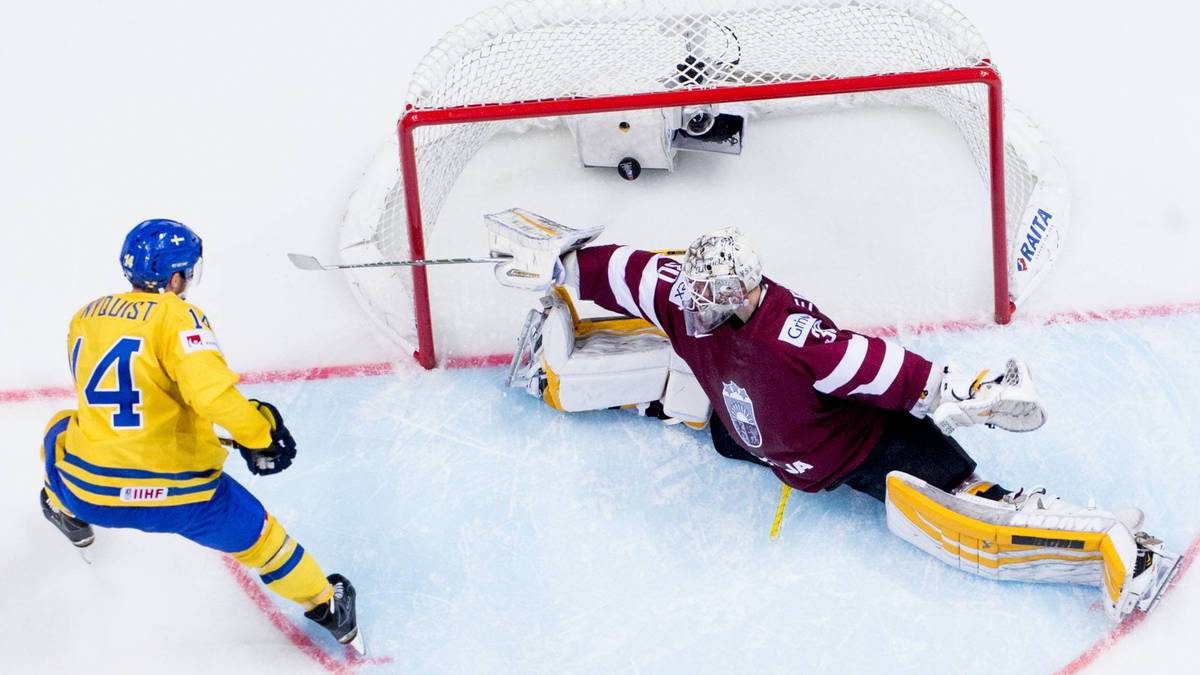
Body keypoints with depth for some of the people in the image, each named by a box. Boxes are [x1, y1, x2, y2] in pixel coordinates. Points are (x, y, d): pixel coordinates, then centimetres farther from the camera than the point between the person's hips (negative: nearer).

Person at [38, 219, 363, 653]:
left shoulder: (84, 317, 9)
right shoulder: (177, 316, -10)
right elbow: (211, 389, -27)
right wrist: (259, 433, -12)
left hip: (89, 492, 4)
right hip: (179, 496, -4)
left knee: (63, 430, 37)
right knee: (254, 533, 21)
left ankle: (65, 512, 62)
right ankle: (329, 610, 36)